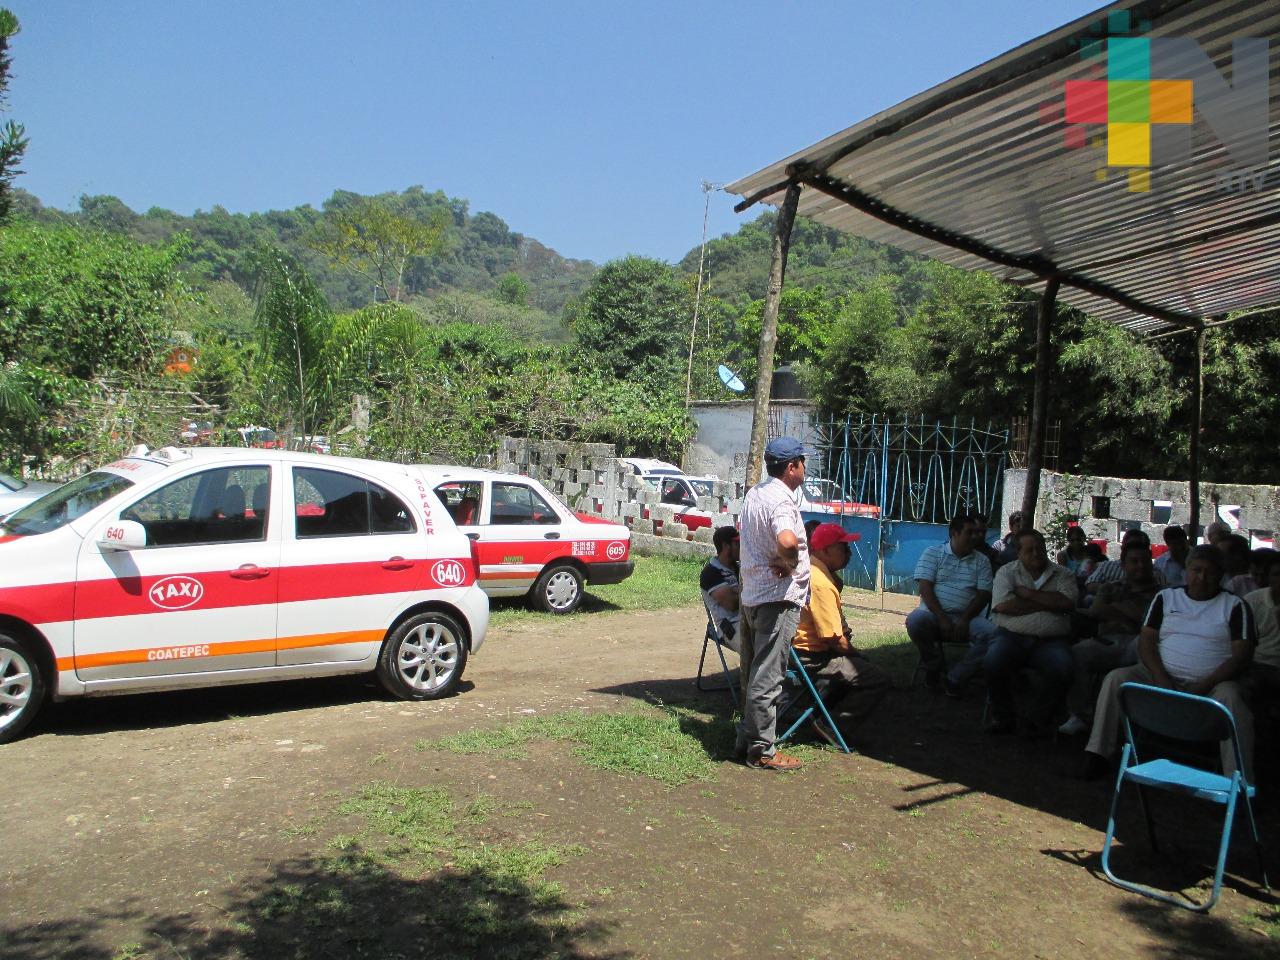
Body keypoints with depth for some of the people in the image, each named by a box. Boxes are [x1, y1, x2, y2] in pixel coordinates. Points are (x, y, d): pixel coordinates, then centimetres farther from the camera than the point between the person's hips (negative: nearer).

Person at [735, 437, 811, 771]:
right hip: (777, 598, -9)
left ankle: (747, 738, 27)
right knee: (767, 678, -1)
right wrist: (788, 562, -18)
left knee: (752, 674, 17)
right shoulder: (781, 499, -18)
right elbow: (787, 540, -38)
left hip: (751, 595, 9)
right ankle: (762, 750, 7)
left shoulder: (753, 494, 11)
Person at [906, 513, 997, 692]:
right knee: (915, 621, -34)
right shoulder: (932, 553, 3)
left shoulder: (982, 561, 11)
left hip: (965, 618, 2)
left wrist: (964, 620, -14)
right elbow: (925, 588, -7)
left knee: (990, 632, -27)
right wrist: (942, 619, -18)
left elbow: (984, 594, 3)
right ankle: (934, 664, -3)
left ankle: (957, 678, -10)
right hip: (933, 613, -2)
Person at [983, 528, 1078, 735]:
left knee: (1062, 669, -30)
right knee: (992, 662, -30)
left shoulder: (1063, 574, 15)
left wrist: (1028, 594, -5)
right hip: (1012, 635, -1)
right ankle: (1002, 717, -6)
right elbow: (1003, 606, -7)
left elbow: (1067, 603, -6)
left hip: (1049, 640, 1)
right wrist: (1046, 604, -2)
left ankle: (1041, 719, -4)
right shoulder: (1007, 572, 11)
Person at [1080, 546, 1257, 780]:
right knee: (1116, 678, -23)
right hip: (1162, 675, 2)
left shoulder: (1234, 605, 7)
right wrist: (1161, 679, -11)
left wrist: (1205, 686, -16)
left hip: (1210, 684, -2)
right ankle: (1098, 754, -21)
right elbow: (1146, 640, 6)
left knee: (1230, 698, -34)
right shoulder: (1166, 597, 14)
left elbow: (1241, 655, -2)